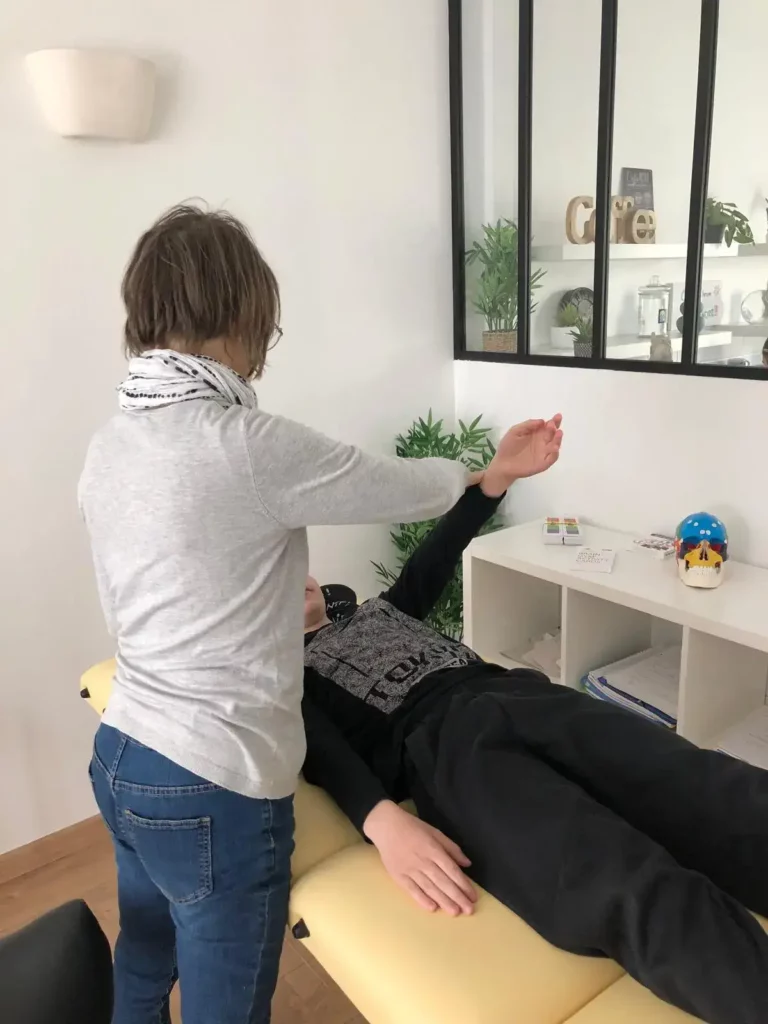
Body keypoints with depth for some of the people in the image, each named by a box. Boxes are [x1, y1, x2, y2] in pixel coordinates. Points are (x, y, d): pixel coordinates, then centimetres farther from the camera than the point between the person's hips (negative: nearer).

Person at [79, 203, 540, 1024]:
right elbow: (408, 489, -9)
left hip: (119, 759, 8)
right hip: (213, 790, -7)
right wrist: (484, 471, 12)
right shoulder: (248, 445, -23)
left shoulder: (109, 445, 1)